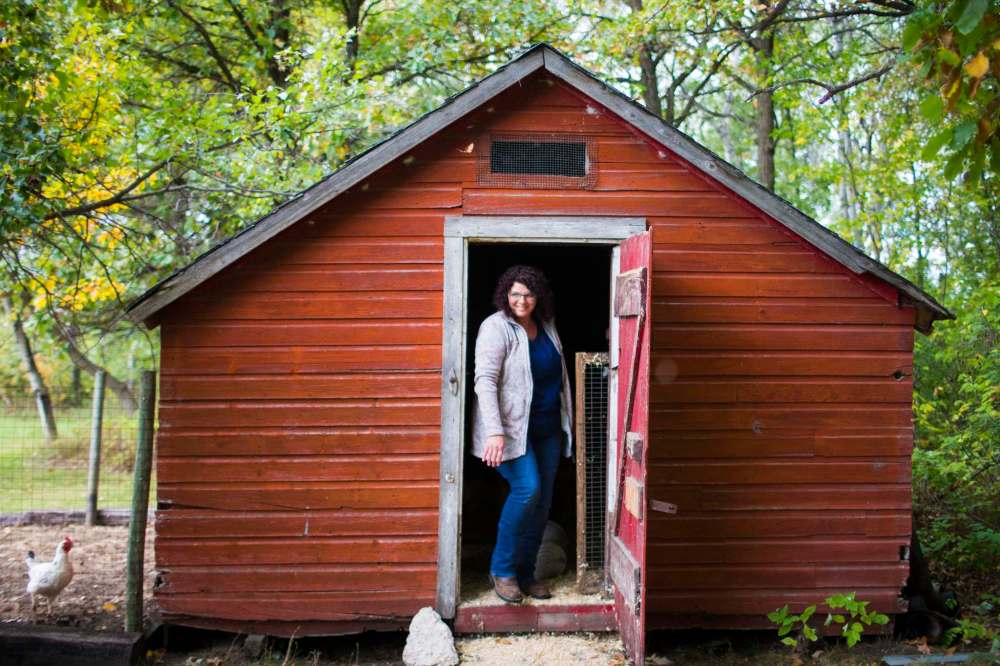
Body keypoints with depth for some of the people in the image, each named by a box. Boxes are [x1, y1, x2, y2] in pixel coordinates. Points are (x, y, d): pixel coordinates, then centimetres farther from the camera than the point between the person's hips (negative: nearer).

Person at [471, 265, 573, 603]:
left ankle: (525, 572, 19)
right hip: (513, 426, -7)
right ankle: (502, 569, -3)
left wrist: (567, 419, 19)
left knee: (543, 499, 7)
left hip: (548, 426, 7)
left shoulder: (546, 325, 8)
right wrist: (494, 432, -30)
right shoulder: (495, 328, -12)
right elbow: (485, 381, -20)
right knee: (527, 489, -20)